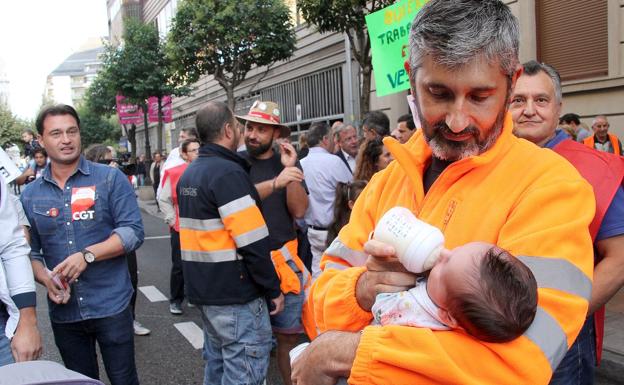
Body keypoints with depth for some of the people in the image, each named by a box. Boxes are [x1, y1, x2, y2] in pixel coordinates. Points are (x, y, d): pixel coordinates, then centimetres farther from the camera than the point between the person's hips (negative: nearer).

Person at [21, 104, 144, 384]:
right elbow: (30, 251, 7)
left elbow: (133, 231, -10)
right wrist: (46, 280, -12)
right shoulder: (30, 194, 5)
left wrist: (88, 255, -20)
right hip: (63, 311, 3)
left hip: (111, 306, -3)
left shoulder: (110, 179, -4)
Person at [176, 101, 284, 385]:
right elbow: (253, 242, -21)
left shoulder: (189, 174, 11)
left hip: (203, 288, 9)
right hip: (235, 293, -9)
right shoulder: (228, 172, -18)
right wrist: (273, 289, -12)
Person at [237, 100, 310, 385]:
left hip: (284, 259, 1)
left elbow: (299, 210, -4)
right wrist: (275, 182, -30)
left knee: (288, 336, 7)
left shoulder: (289, 162, 5)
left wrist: (290, 169, -14)